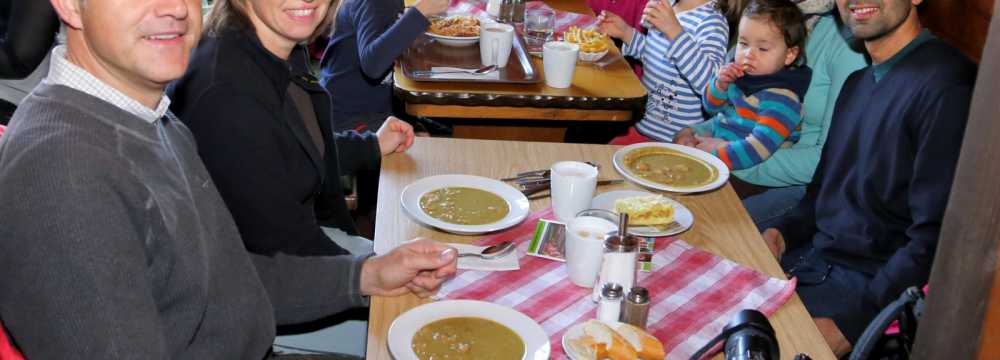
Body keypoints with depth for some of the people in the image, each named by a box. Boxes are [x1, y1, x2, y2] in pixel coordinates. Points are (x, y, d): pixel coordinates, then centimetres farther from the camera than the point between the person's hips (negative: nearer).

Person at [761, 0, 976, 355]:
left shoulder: (946, 86, -16)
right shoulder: (857, 82, 14)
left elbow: (934, 242, -20)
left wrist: (849, 324, -22)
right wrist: (781, 234, 3)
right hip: (810, 256, 8)